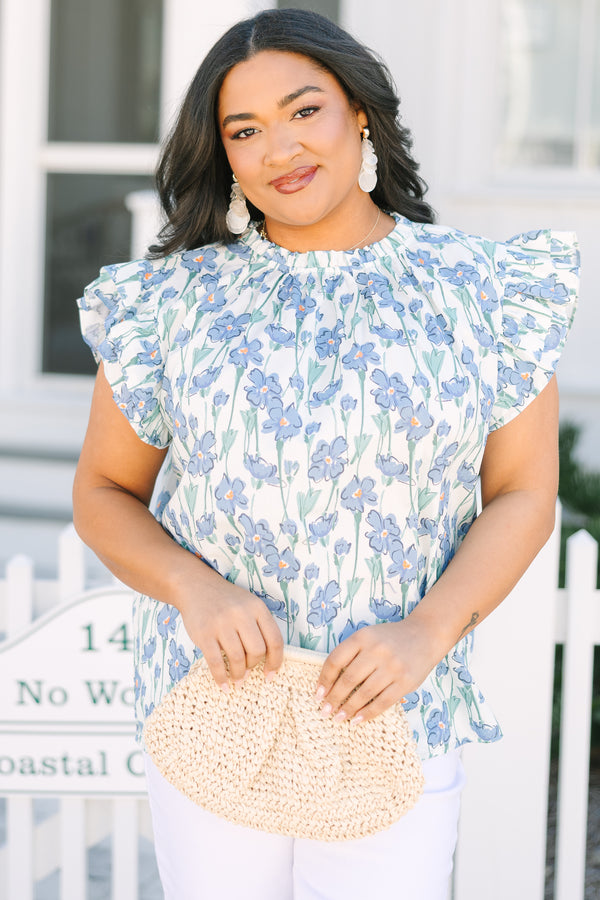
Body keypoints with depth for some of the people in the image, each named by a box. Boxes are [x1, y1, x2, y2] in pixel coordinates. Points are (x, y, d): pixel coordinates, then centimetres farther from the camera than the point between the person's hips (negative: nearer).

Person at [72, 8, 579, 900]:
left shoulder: (479, 290, 0)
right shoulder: (174, 298, 1)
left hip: (396, 723, 0)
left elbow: (523, 494, 1)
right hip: (211, 703, 1)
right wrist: (194, 589, -15)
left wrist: (427, 632, -14)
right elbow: (104, 493, 5)